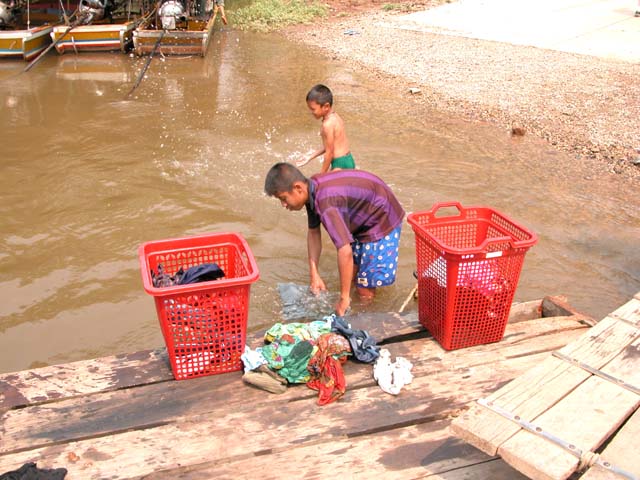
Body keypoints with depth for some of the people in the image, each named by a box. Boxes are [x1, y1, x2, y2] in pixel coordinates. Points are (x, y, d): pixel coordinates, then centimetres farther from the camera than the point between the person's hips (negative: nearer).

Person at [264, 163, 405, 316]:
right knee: (351, 274, 18)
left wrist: (344, 298, -30)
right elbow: (313, 231, 3)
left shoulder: (326, 203, -37)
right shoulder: (312, 188, -9)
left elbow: (345, 252, -39)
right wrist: (314, 275, -2)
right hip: (363, 218, 8)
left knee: (365, 292, -7)